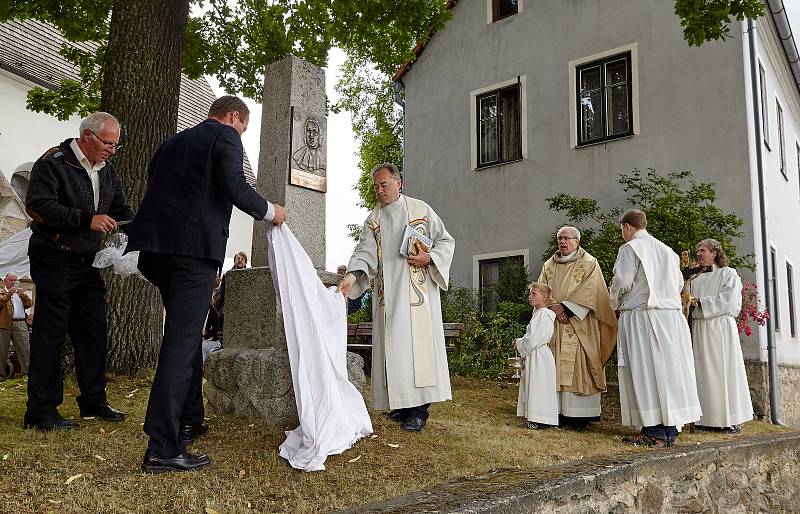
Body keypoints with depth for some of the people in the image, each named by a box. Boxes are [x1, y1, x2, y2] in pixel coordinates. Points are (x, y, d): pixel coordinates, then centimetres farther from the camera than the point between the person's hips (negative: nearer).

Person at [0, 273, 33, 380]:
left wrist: (22, 295, -7)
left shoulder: (21, 293, 23)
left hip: (20, 324, 2)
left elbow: (29, 304, 8)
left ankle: (27, 371, -6)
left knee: (25, 349, -6)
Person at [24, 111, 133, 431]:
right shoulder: (53, 163, -9)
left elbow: (122, 210, 21)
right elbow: (38, 205, -20)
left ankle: (94, 401, 21)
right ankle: (41, 411, 4)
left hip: (88, 263, 8)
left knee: (94, 332, 9)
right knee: (50, 333, -4)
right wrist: (86, 220, -26)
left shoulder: (107, 172, 14)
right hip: (54, 259, -7)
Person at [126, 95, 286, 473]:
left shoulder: (174, 141, 25)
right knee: (182, 341, -8)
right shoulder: (225, 137, 3)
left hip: (156, 244, 8)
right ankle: (162, 449, -8)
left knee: (187, 333, 20)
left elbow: (154, 185, 22)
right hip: (196, 245, -8)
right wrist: (269, 211, 5)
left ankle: (189, 421, 30)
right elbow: (235, 188, -12)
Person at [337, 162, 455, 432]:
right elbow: (365, 252, -1)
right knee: (392, 346, 2)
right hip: (387, 293, 3)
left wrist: (428, 258, -11)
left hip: (417, 290, -3)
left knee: (418, 343, -8)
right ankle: (401, 403, 11)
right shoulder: (373, 219, 12)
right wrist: (351, 276, -19)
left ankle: (420, 407, -5)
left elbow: (446, 241, 7)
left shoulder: (421, 209, 5)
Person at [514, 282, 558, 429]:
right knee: (532, 388, 13)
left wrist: (519, 343, -6)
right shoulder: (537, 313, 16)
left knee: (538, 387, -5)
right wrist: (520, 342, 8)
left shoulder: (543, 315, -16)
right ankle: (534, 419, 20)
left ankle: (540, 421, 1)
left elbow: (532, 340, -21)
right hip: (533, 355, 10)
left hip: (539, 357, -10)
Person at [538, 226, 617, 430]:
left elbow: (588, 291, -10)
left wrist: (566, 307, -16)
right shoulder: (549, 265, 15)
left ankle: (581, 416, -3)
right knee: (557, 367, 1)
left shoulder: (589, 263, 2)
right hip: (554, 325, 4)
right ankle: (559, 412, 4)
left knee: (579, 366, -6)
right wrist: (553, 306, -12)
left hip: (579, 325, -4)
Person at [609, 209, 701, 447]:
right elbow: (679, 283, 18)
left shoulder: (630, 248, -5)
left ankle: (654, 432, -4)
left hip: (641, 317, -7)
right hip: (671, 315, 7)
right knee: (668, 369, 8)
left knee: (645, 371, -4)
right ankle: (670, 430, 12)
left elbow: (621, 282, -9)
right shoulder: (667, 250, 17)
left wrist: (615, 304, 8)